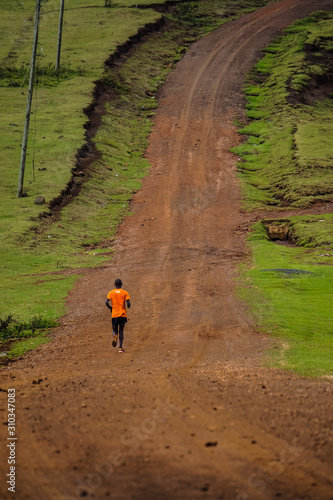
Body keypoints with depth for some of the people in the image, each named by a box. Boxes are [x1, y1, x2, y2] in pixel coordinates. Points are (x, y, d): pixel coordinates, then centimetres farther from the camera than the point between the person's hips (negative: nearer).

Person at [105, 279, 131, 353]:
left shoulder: (111, 293, 4)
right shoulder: (125, 293, 0)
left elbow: (106, 302, -7)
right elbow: (128, 303, -10)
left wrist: (111, 308, 11)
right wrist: (128, 306, 14)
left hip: (114, 314, 0)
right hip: (123, 314, 0)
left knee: (115, 330, 13)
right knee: (121, 331, 8)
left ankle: (115, 336, -23)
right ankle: (120, 347, 0)